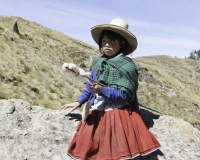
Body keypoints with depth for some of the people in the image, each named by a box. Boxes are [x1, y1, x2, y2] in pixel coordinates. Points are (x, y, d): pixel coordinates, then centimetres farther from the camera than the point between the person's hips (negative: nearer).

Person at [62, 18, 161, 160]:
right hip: (97, 114, 6)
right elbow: (90, 86, 18)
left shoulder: (127, 66, -13)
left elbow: (124, 95, -19)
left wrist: (101, 91, -28)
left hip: (119, 115, -6)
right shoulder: (98, 62, 7)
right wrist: (79, 102, 10)